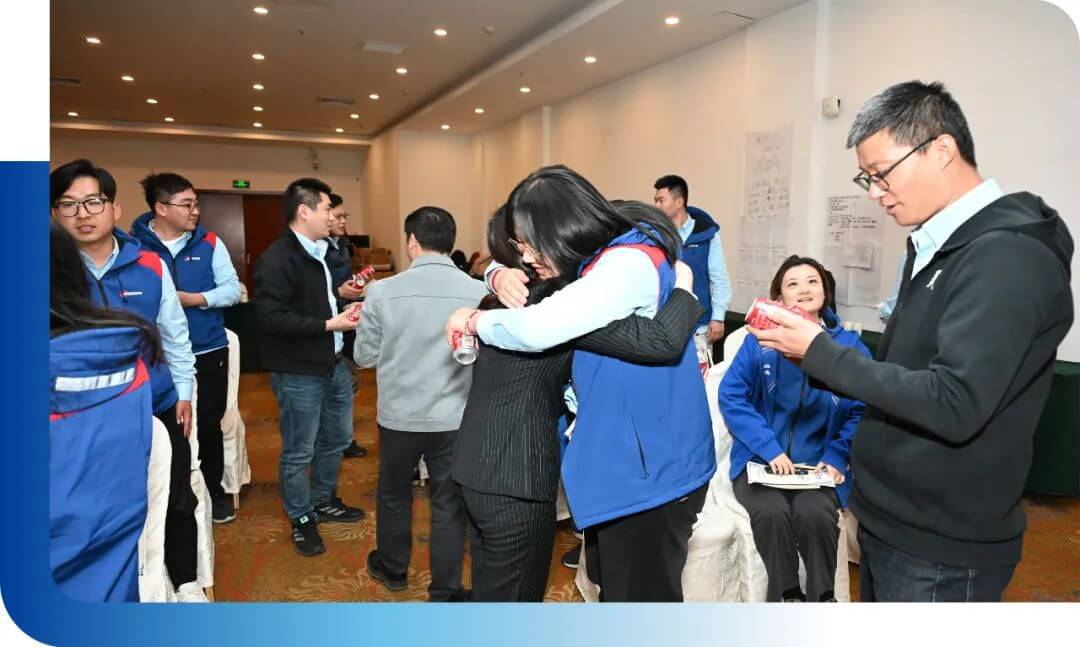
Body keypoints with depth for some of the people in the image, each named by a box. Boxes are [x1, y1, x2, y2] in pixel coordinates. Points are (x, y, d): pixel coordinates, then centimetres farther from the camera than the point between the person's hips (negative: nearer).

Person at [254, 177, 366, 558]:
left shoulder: (320, 252, 10)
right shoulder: (277, 259, -19)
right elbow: (270, 317, -26)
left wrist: (343, 306, 4)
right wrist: (329, 324, -23)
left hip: (334, 363, 9)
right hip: (298, 373, -9)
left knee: (337, 438, 20)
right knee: (299, 452, 7)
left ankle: (323, 502, 40)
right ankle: (301, 520, 25)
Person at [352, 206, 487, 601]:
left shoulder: (383, 292, -12)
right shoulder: (478, 292, -13)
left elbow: (365, 357, -2)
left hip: (399, 414, 1)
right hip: (455, 417, 0)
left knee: (393, 494, 23)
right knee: (449, 504, 12)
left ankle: (392, 567, 44)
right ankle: (445, 593, 23)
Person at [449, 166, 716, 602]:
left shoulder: (630, 262, -23)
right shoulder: (595, 260, 8)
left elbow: (537, 329, -32)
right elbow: (513, 265, 20)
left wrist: (473, 320, -12)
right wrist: (501, 275, -5)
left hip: (649, 467, -10)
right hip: (618, 459, 10)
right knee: (612, 585, 23)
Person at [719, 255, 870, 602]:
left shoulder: (849, 345, 2)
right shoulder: (759, 339, 0)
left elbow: (861, 412, 2)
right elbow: (731, 396, -6)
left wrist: (837, 458, -12)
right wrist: (770, 449, -15)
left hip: (818, 462, 1)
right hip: (760, 459, 0)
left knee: (814, 514, -30)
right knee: (772, 512, -29)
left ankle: (822, 597, -5)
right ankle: (787, 595, -6)